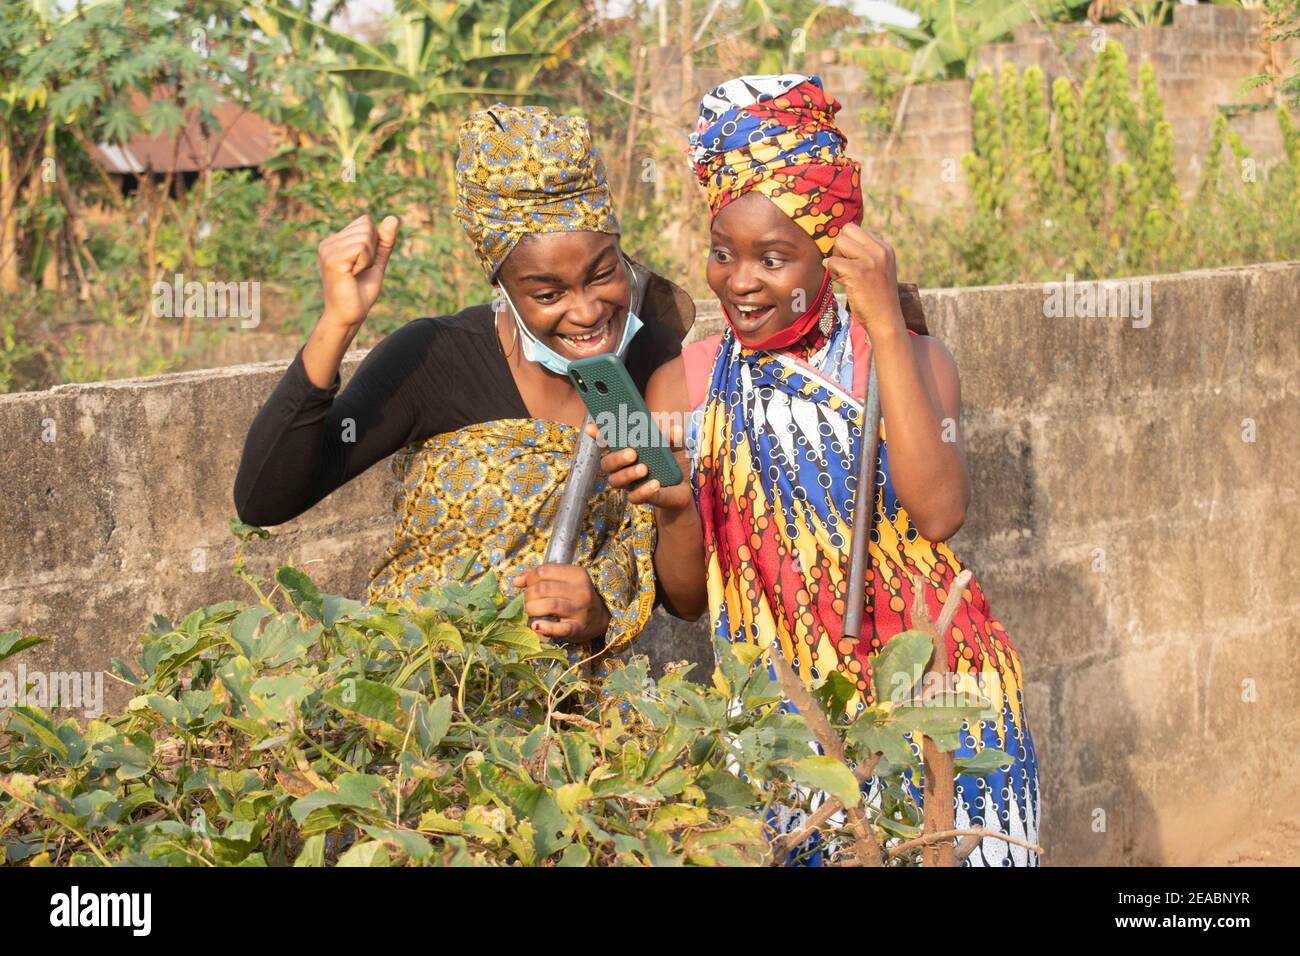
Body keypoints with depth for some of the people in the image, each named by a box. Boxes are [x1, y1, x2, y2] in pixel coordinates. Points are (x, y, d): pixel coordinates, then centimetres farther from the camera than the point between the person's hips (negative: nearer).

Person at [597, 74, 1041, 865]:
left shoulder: (907, 360, -4)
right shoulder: (691, 380, 1)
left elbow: (939, 511, -24)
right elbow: (690, 598, 3)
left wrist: (887, 325, -22)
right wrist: (676, 508, -18)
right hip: (780, 707, 2)